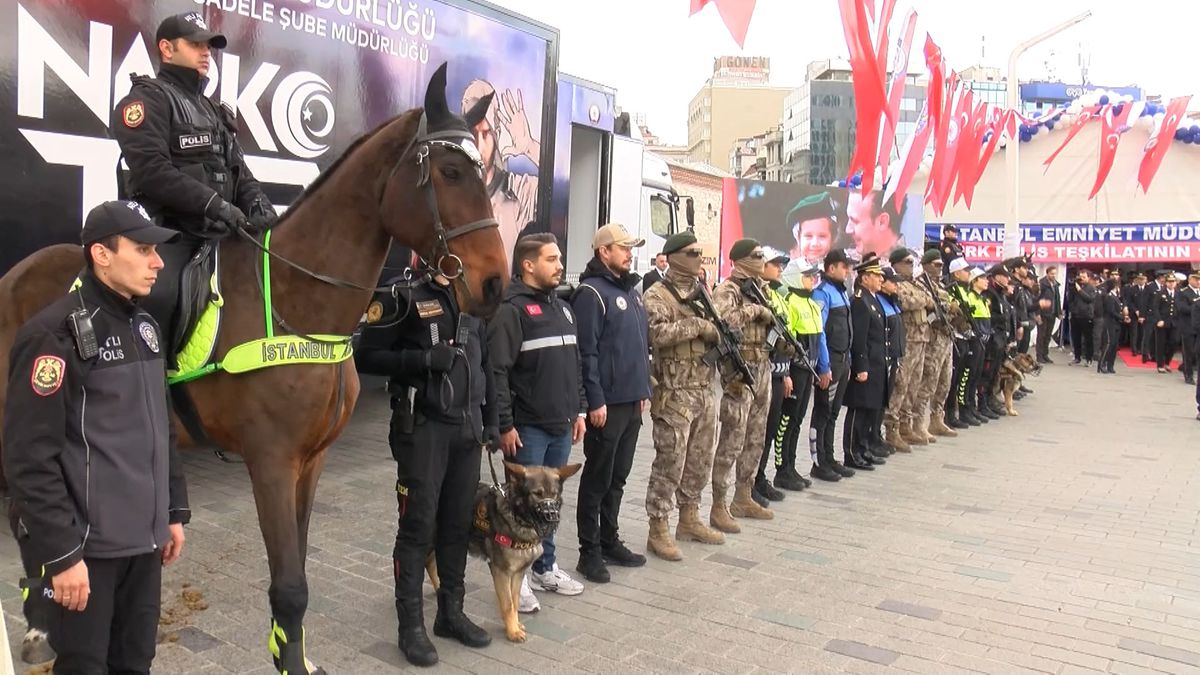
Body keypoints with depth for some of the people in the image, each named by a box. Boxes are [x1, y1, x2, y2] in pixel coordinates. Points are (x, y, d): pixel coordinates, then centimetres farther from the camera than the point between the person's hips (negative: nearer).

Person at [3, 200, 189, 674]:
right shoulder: (54, 334, -15)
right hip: (86, 544, -7)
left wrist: (174, 511, 14)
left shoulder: (145, 328, 9)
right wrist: (62, 553, -19)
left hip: (143, 539, 7)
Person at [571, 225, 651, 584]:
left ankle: (610, 541, 28)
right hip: (607, 404, -8)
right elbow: (586, 352, -17)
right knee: (597, 478, 2)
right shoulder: (592, 292, -11)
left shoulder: (631, 291, 16)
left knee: (618, 477, 16)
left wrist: (645, 390, 17)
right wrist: (596, 401, -19)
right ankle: (590, 552, 12)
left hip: (633, 402, 8)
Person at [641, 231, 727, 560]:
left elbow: (718, 331, 20)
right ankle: (658, 531, 7)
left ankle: (689, 520, 30)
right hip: (674, 393, -7)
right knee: (670, 463, -3)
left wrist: (719, 333, -3)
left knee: (700, 461, 15)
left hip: (707, 390, 8)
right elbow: (658, 333, -26)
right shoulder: (657, 295, -9)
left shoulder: (703, 291, 14)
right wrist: (698, 326, -18)